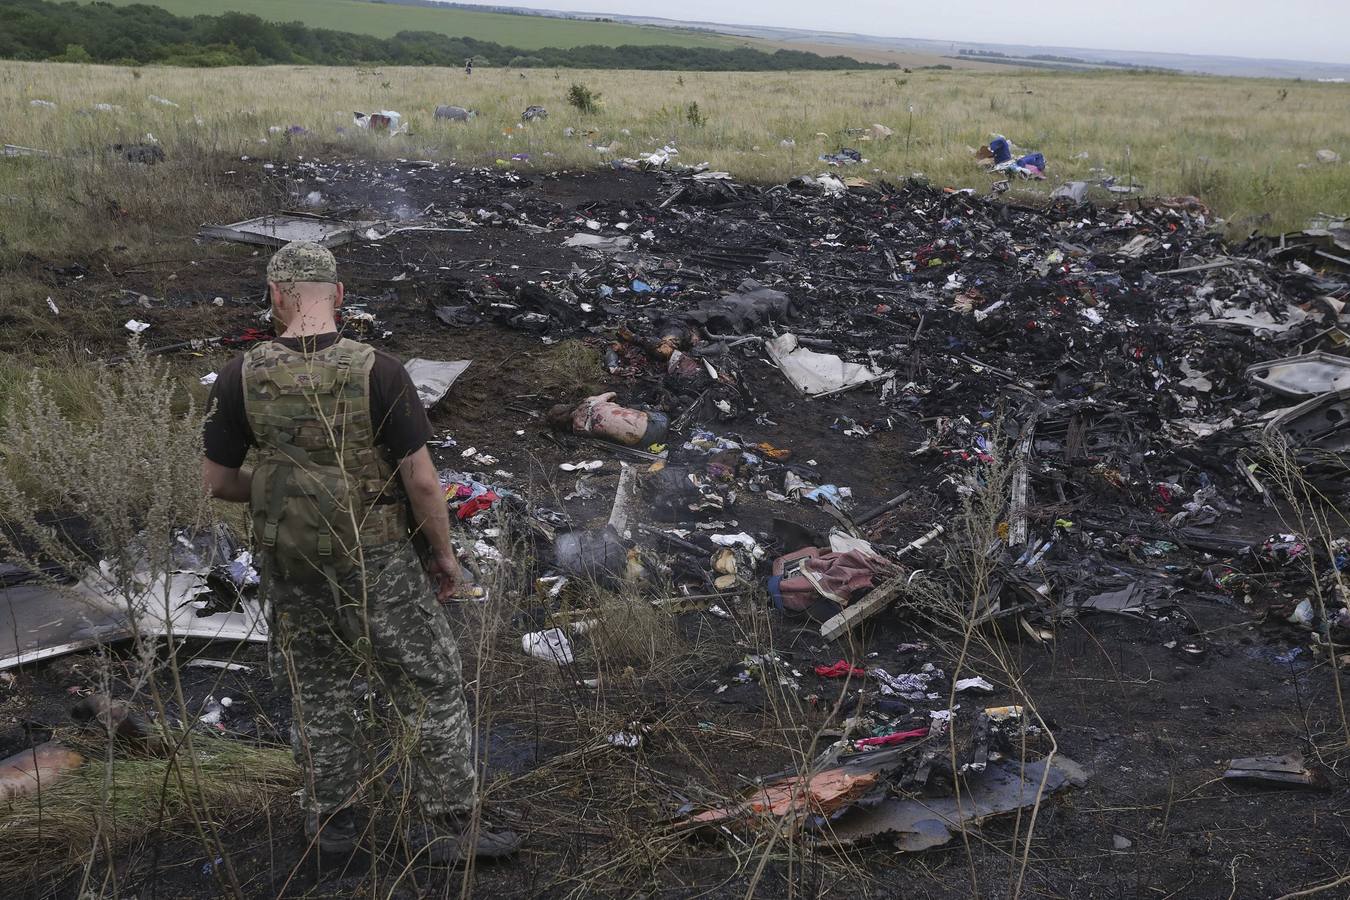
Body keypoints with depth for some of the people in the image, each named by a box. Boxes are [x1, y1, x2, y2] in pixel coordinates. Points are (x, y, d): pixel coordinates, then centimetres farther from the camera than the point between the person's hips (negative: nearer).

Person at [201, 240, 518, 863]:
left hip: (291, 561, 4)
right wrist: (444, 552, -2)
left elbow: (217, 480, -1)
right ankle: (448, 827, 17)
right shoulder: (377, 372, -19)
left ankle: (332, 819, 33)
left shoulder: (241, 377, -9)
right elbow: (422, 479, -17)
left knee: (317, 692, 21)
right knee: (433, 687, 11)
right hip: (375, 562, -3)